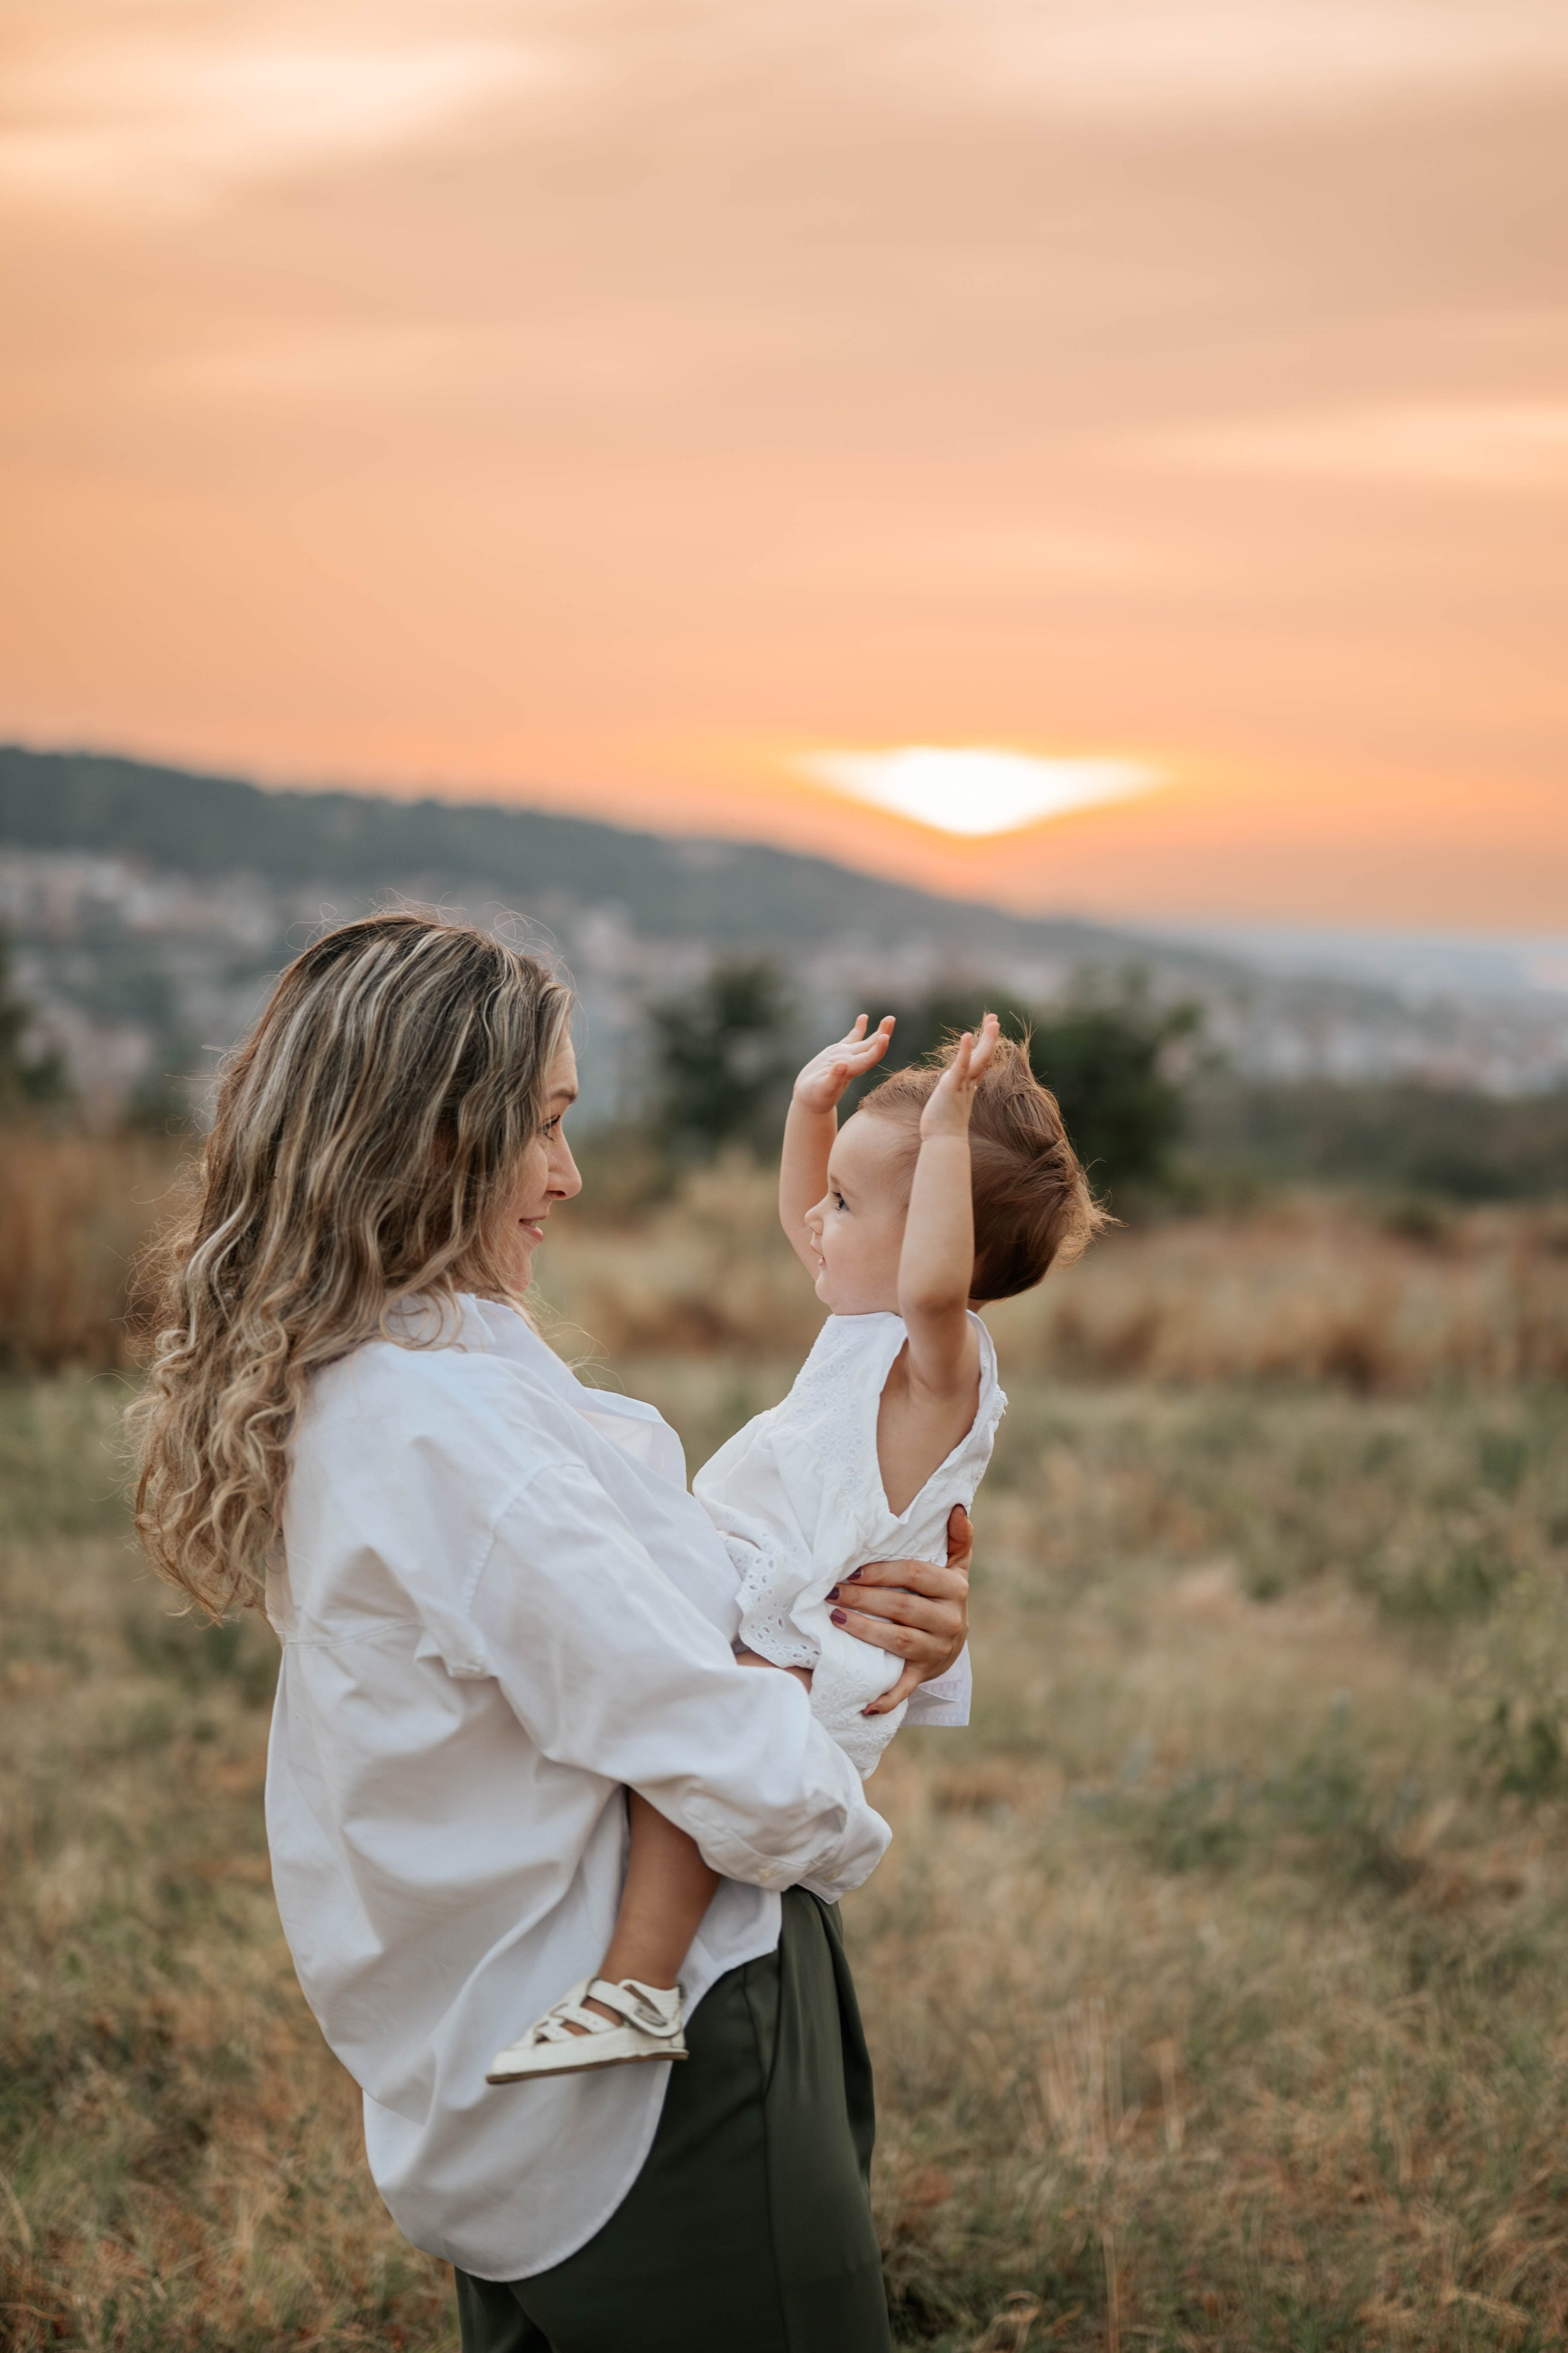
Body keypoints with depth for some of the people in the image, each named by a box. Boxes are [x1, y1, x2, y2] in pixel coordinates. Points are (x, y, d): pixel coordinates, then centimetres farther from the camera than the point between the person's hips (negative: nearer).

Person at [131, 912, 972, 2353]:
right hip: (652, 2104, -9)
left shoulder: (343, 1398, 4)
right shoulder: (451, 1431, -26)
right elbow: (729, 1761, -25)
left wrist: (868, 1616, -3)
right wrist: (844, 1833, -3)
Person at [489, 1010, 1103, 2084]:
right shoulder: (873, 1323, 12)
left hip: (810, 1667, -11)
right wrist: (814, 1106, 11)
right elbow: (798, 1219, 25)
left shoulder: (940, 1359, -17)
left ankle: (638, 1986, -36)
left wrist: (947, 1137, -40)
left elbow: (935, 1283, -42)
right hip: (756, 1628, 11)